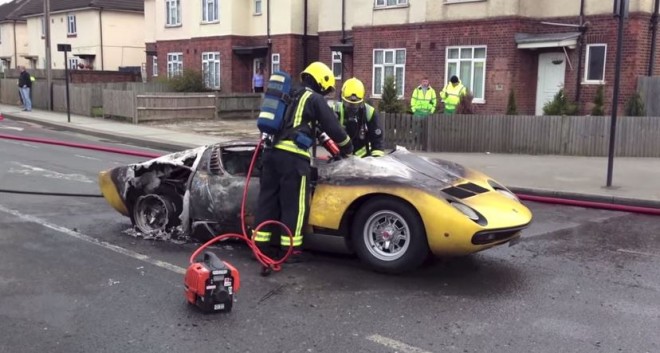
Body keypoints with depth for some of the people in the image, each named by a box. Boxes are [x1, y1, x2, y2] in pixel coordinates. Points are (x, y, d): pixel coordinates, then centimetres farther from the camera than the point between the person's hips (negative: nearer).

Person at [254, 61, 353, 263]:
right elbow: (332, 127, 2)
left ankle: (260, 245, 15)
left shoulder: (290, 96, 25)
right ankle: (291, 249, 5)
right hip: (292, 156, -7)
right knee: (294, 203, 0)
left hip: (272, 151, 8)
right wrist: (347, 148, 19)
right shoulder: (315, 99, 2)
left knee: (267, 198, 10)